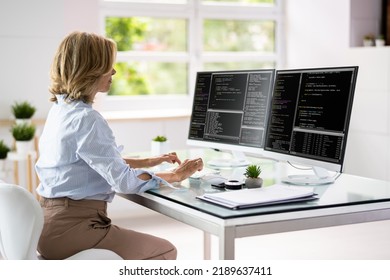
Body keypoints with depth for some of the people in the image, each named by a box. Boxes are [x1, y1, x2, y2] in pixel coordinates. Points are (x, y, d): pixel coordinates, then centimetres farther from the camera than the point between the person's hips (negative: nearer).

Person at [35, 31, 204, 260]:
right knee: (165, 251, 5)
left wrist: (149, 162, 20)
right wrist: (176, 175, -8)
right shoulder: (86, 119, -20)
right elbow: (123, 180, -20)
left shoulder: (61, 109, 11)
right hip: (70, 227, -10)